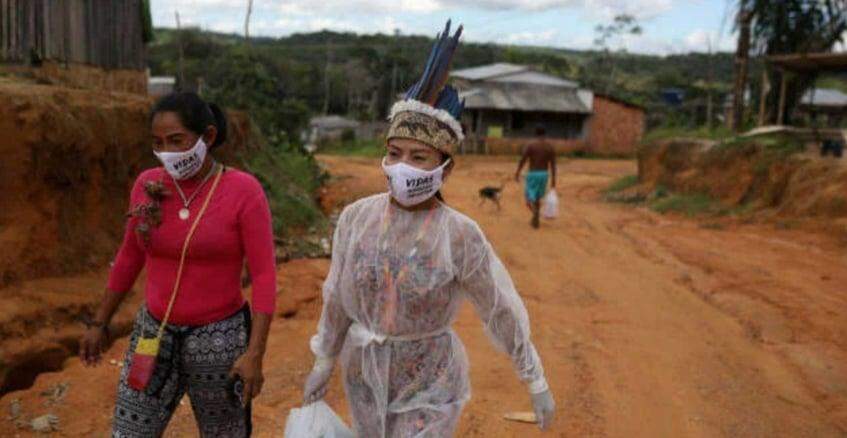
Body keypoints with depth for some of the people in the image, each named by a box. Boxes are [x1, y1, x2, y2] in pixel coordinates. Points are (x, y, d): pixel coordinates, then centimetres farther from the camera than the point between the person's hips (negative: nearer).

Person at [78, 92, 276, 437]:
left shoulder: (243, 190, -15)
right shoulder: (148, 185, -2)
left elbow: (264, 275, -15)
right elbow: (130, 257, 11)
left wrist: (255, 352, -19)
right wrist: (99, 322, 16)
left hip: (219, 338, -4)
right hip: (154, 335, 4)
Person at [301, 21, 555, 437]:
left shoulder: (460, 235, -21)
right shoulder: (356, 217, -11)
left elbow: (502, 309, -11)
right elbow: (338, 295, 2)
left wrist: (536, 382, -3)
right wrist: (323, 362, 10)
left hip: (430, 387, -4)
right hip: (365, 377, 4)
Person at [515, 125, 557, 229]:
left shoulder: (530, 145, -12)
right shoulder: (550, 147, -2)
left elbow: (522, 161, -9)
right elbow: (553, 164, -2)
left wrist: (517, 173, 5)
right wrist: (553, 179, 3)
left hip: (532, 175, -4)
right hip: (544, 175, 4)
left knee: (529, 198, 5)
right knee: (537, 198, 21)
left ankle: (535, 212, -26)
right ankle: (535, 221, 21)